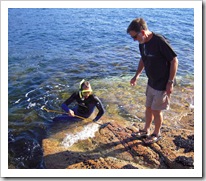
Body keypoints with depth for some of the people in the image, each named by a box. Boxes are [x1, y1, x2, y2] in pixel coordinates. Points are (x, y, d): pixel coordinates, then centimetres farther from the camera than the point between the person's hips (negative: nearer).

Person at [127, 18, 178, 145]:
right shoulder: (142, 44, -1)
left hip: (163, 84, -7)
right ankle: (146, 131, 37)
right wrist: (137, 75, 9)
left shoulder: (160, 41, -25)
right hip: (152, 82, 7)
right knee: (148, 107, 17)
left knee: (156, 110, 5)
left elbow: (174, 61, -20)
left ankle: (157, 134, 29)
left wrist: (170, 82, -19)